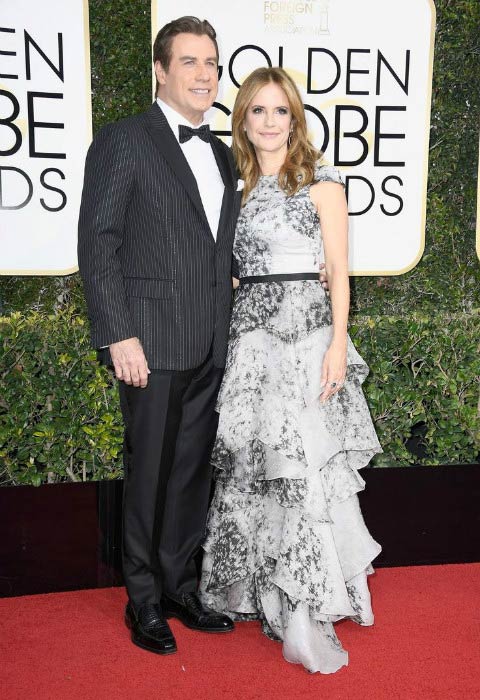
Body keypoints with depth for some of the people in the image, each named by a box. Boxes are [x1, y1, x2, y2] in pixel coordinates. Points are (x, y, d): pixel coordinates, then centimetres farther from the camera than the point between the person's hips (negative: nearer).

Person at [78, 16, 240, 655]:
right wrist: (118, 335, -15)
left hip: (211, 349, 6)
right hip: (152, 344, -6)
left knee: (193, 474, 13)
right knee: (150, 476, 5)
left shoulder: (222, 155, 16)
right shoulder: (123, 142, -3)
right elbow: (98, 244, -9)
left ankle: (180, 590, 30)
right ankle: (145, 603, 23)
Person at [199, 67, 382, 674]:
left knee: (303, 461, -9)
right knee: (251, 463, 7)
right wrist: (233, 332, 10)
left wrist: (337, 344, -12)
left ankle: (306, 616, -1)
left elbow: (338, 270, -2)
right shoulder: (239, 185, 16)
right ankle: (259, 589, 24)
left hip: (305, 329, -5)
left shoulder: (320, 182, 2)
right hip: (249, 333, 5)